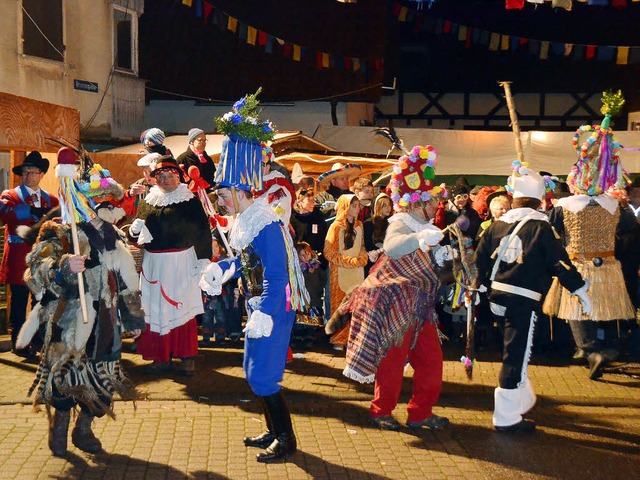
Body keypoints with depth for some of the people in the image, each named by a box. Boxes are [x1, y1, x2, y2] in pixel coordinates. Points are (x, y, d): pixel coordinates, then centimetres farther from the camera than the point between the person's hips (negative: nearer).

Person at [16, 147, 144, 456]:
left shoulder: (114, 237, 12)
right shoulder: (61, 233, -7)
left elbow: (126, 281, 18)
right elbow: (38, 266, -21)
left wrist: (133, 318, 20)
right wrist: (63, 266, -41)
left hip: (106, 320, 5)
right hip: (72, 317, -5)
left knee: (101, 374, 7)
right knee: (68, 371, -5)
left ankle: (84, 430, 25)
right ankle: (59, 429, 16)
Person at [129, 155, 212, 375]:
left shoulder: (190, 200, 1)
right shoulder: (147, 201, 12)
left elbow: (203, 230, -3)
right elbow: (136, 232, 18)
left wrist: (203, 260, -9)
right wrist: (134, 229, -5)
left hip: (182, 261, -3)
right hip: (153, 263, 4)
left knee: (183, 308, -1)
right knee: (157, 309, 4)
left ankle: (187, 357, 9)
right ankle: (161, 357, 13)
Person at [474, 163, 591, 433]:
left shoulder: (499, 224, 7)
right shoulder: (539, 226, -10)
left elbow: (481, 258, 12)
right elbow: (559, 261, -11)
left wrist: (486, 289, 25)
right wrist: (580, 290, -2)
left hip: (501, 293, 7)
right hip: (525, 299, -7)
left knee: (516, 350, 24)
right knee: (516, 354, -1)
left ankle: (522, 401, 40)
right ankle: (506, 417, 4)